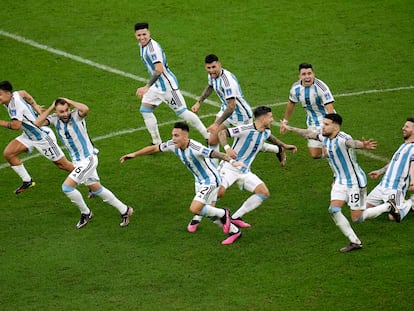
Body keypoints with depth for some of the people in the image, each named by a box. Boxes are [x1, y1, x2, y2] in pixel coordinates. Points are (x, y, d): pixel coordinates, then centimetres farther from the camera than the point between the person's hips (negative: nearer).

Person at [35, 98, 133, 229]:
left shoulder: (76, 115, -18)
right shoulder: (55, 119, -2)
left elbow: (85, 109, -41)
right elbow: (37, 123, -12)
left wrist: (69, 102, -26)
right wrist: (51, 108, -12)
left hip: (88, 158, -8)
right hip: (77, 161, 8)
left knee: (67, 186, -15)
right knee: (96, 189, 18)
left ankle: (86, 213, 6)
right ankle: (124, 210, 31)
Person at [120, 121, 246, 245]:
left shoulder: (195, 148, -33)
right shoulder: (173, 145, -9)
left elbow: (215, 153, -44)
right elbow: (154, 148, 4)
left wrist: (231, 161, -59)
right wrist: (134, 154, 9)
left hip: (210, 180, -8)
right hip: (199, 180, 8)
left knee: (194, 209, -17)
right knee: (209, 211, 12)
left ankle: (223, 214, 6)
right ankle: (234, 231, 29)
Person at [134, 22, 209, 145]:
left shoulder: (153, 47, -25)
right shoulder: (141, 45, 4)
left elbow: (159, 70, -35)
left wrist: (147, 87, -41)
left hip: (167, 84, -9)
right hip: (156, 85, 9)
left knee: (182, 112, -3)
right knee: (145, 110, 0)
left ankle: (208, 137, 10)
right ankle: (157, 143, 7)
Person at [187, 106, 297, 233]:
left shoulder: (265, 132, 6)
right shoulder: (245, 129, -20)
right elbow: (222, 133, -22)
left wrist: (284, 145, 36)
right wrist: (227, 148, -38)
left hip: (245, 172, 8)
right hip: (230, 168, -8)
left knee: (264, 192, -7)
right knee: (219, 191, -24)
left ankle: (235, 217, -1)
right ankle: (196, 219, -3)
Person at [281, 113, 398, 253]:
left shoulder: (342, 138, -25)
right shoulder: (325, 138, 1)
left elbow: (352, 142, -48)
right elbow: (309, 133, 18)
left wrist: (363, 145, -71)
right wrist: (289, 128, 28)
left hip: (355, 182, -8)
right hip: (340, 182, 8)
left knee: (357, 218, -3)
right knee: (334, 209, -10)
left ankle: (388, 207, 20)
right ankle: (355, 242, -1)